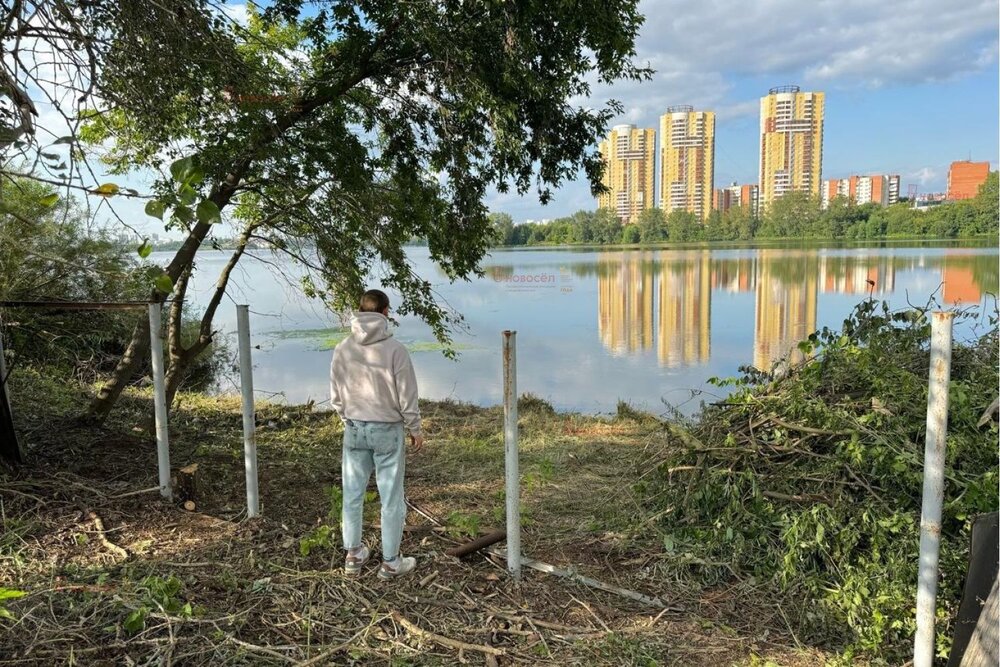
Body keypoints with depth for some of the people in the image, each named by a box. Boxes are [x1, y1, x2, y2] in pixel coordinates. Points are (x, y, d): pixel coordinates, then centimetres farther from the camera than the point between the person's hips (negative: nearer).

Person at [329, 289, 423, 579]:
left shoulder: (342, 349, -1)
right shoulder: (394, 349, -14)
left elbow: (336, 396, 6)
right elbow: (407, 396, -10)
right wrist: (415, 429, 3)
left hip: (354, 430, 4)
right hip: (387, 430, -4)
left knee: (352, 494, 15)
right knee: (391, 498, 7)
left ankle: (353, 555, 27)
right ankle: (390, 562, 16)